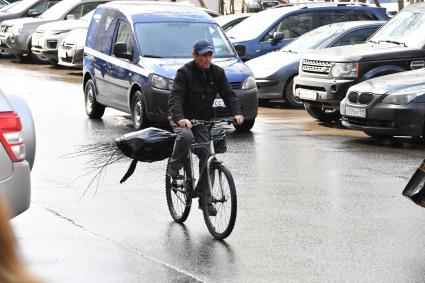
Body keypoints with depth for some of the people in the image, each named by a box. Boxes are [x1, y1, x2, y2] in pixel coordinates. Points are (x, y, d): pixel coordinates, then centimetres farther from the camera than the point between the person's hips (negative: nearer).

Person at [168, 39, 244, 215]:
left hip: (202, 120, 4)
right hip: (183, 119, -4)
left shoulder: (217, 73, 1)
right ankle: (174, 169, -13)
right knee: (186, 136, -37)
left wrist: (236, 113, -23)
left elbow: (229, 94, -3)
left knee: (207, 157, -3)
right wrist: (179, 118, -43)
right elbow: (175, 97, -25)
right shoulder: (184, 72, -14)